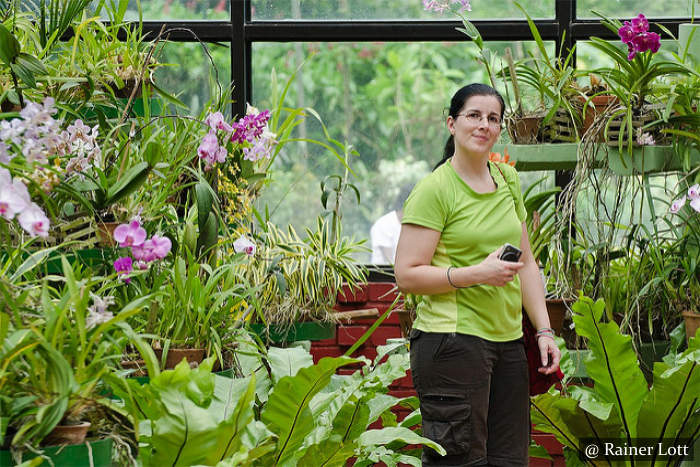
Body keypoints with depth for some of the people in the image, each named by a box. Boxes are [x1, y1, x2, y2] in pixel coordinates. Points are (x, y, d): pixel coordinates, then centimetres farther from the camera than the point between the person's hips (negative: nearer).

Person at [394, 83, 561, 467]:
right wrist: (478, 273, -20)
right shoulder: (434, 190, -7)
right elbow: (407, 275, -12)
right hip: (453, 340, -7)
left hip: (507, 342, 7)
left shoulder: (508, 180, 14)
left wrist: (544, 331, 11)